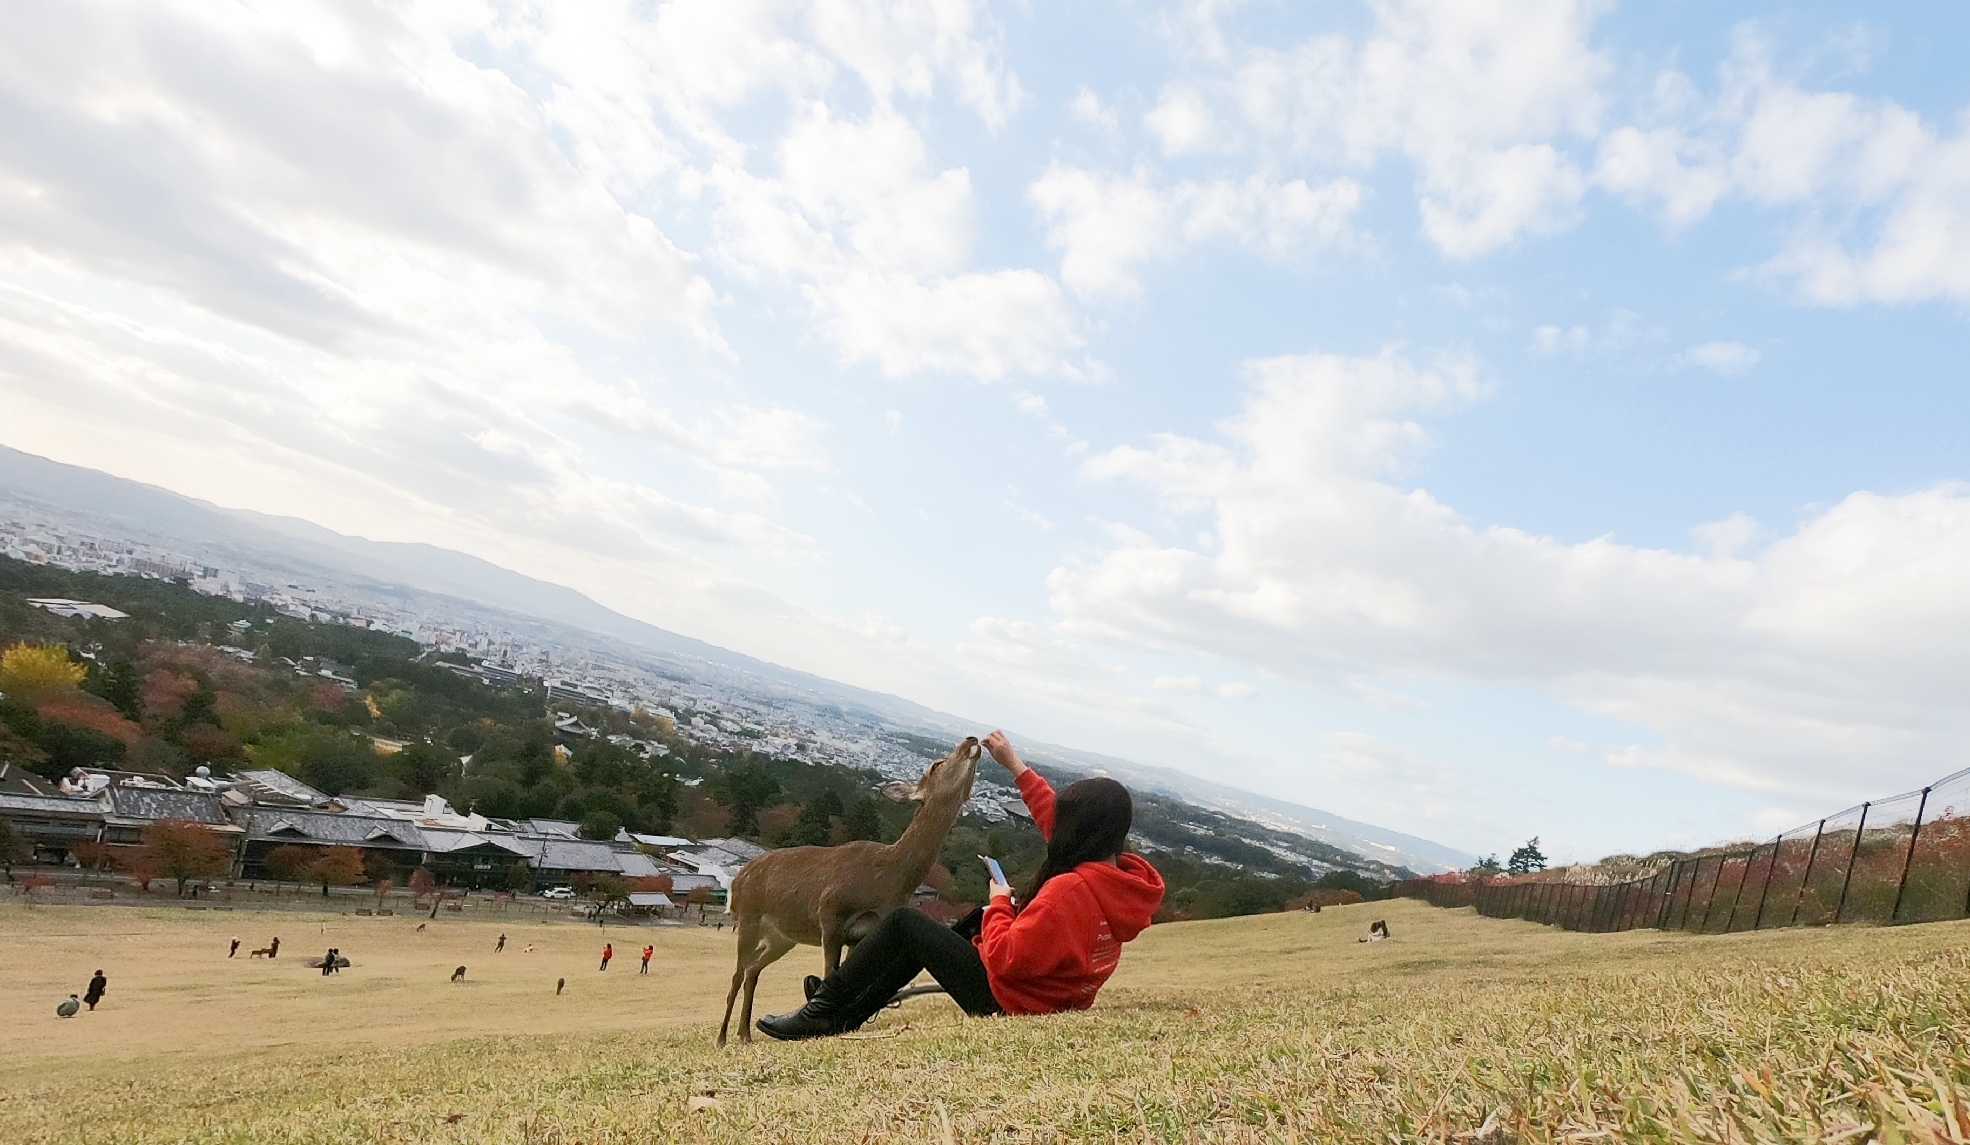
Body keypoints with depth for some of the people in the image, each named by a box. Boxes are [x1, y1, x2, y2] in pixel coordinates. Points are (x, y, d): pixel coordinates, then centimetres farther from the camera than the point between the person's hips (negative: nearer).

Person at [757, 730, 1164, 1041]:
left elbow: (1004, 957, -29)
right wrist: (1015, 766, 13)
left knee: (905, 922, 0)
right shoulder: (1123, 876, -4)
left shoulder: (1070, 890, -30)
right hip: (1053, 998, 9)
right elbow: (1056, 821, 8)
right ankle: (845, 1016, 27)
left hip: (1008, 1003, -9)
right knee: (931, 936, 22)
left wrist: (999, 903, -11)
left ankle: (822, 1012, 12)